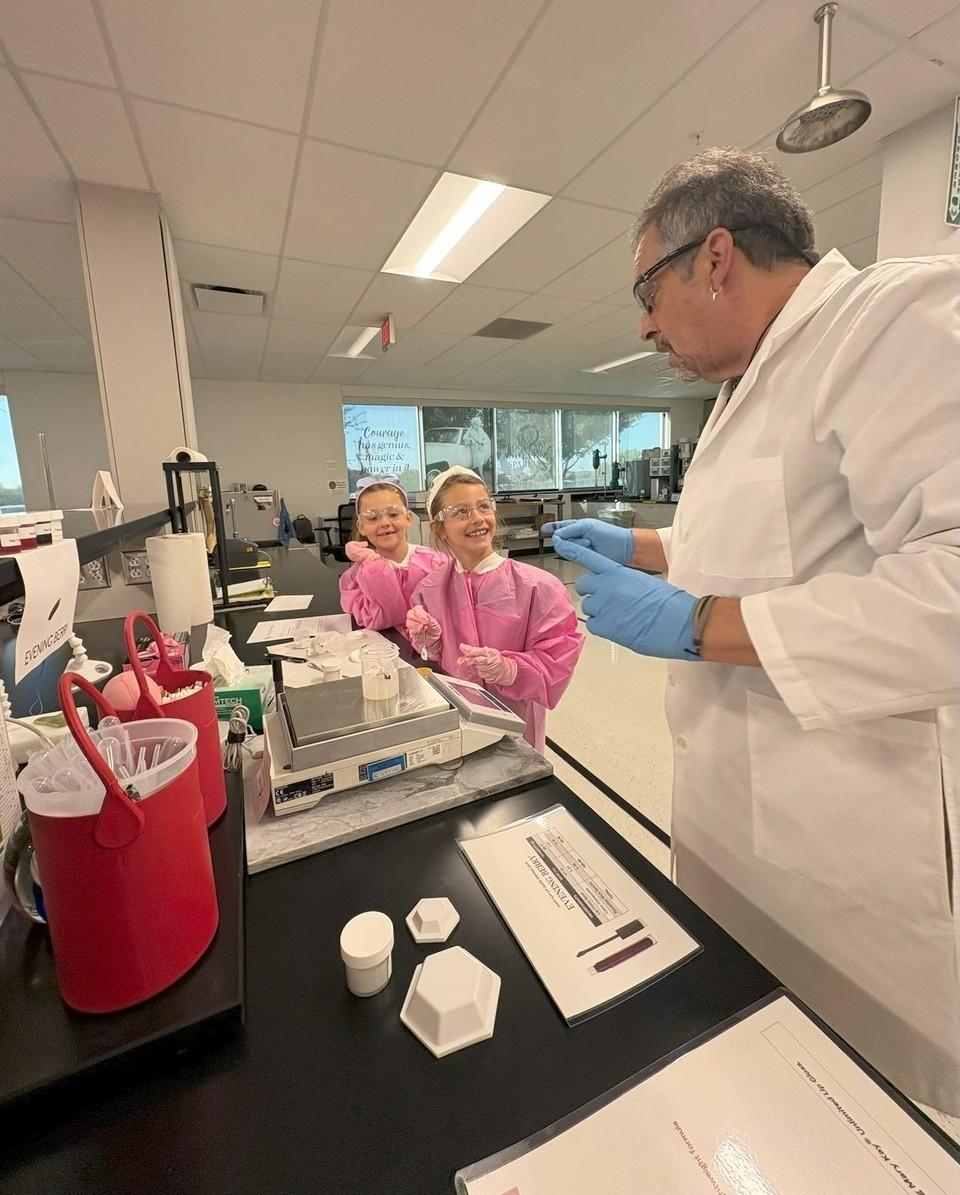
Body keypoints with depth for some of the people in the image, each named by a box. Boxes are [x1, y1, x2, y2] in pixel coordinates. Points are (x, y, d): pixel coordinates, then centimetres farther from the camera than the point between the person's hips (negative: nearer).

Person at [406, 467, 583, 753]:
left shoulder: (536, 587, -17)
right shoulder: (430, 589, -4)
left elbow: (557, 659, -14)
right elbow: (437, 661, 5)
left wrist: (509, 670, -28)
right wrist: (429, 643, -14)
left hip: (514, 722, -3)